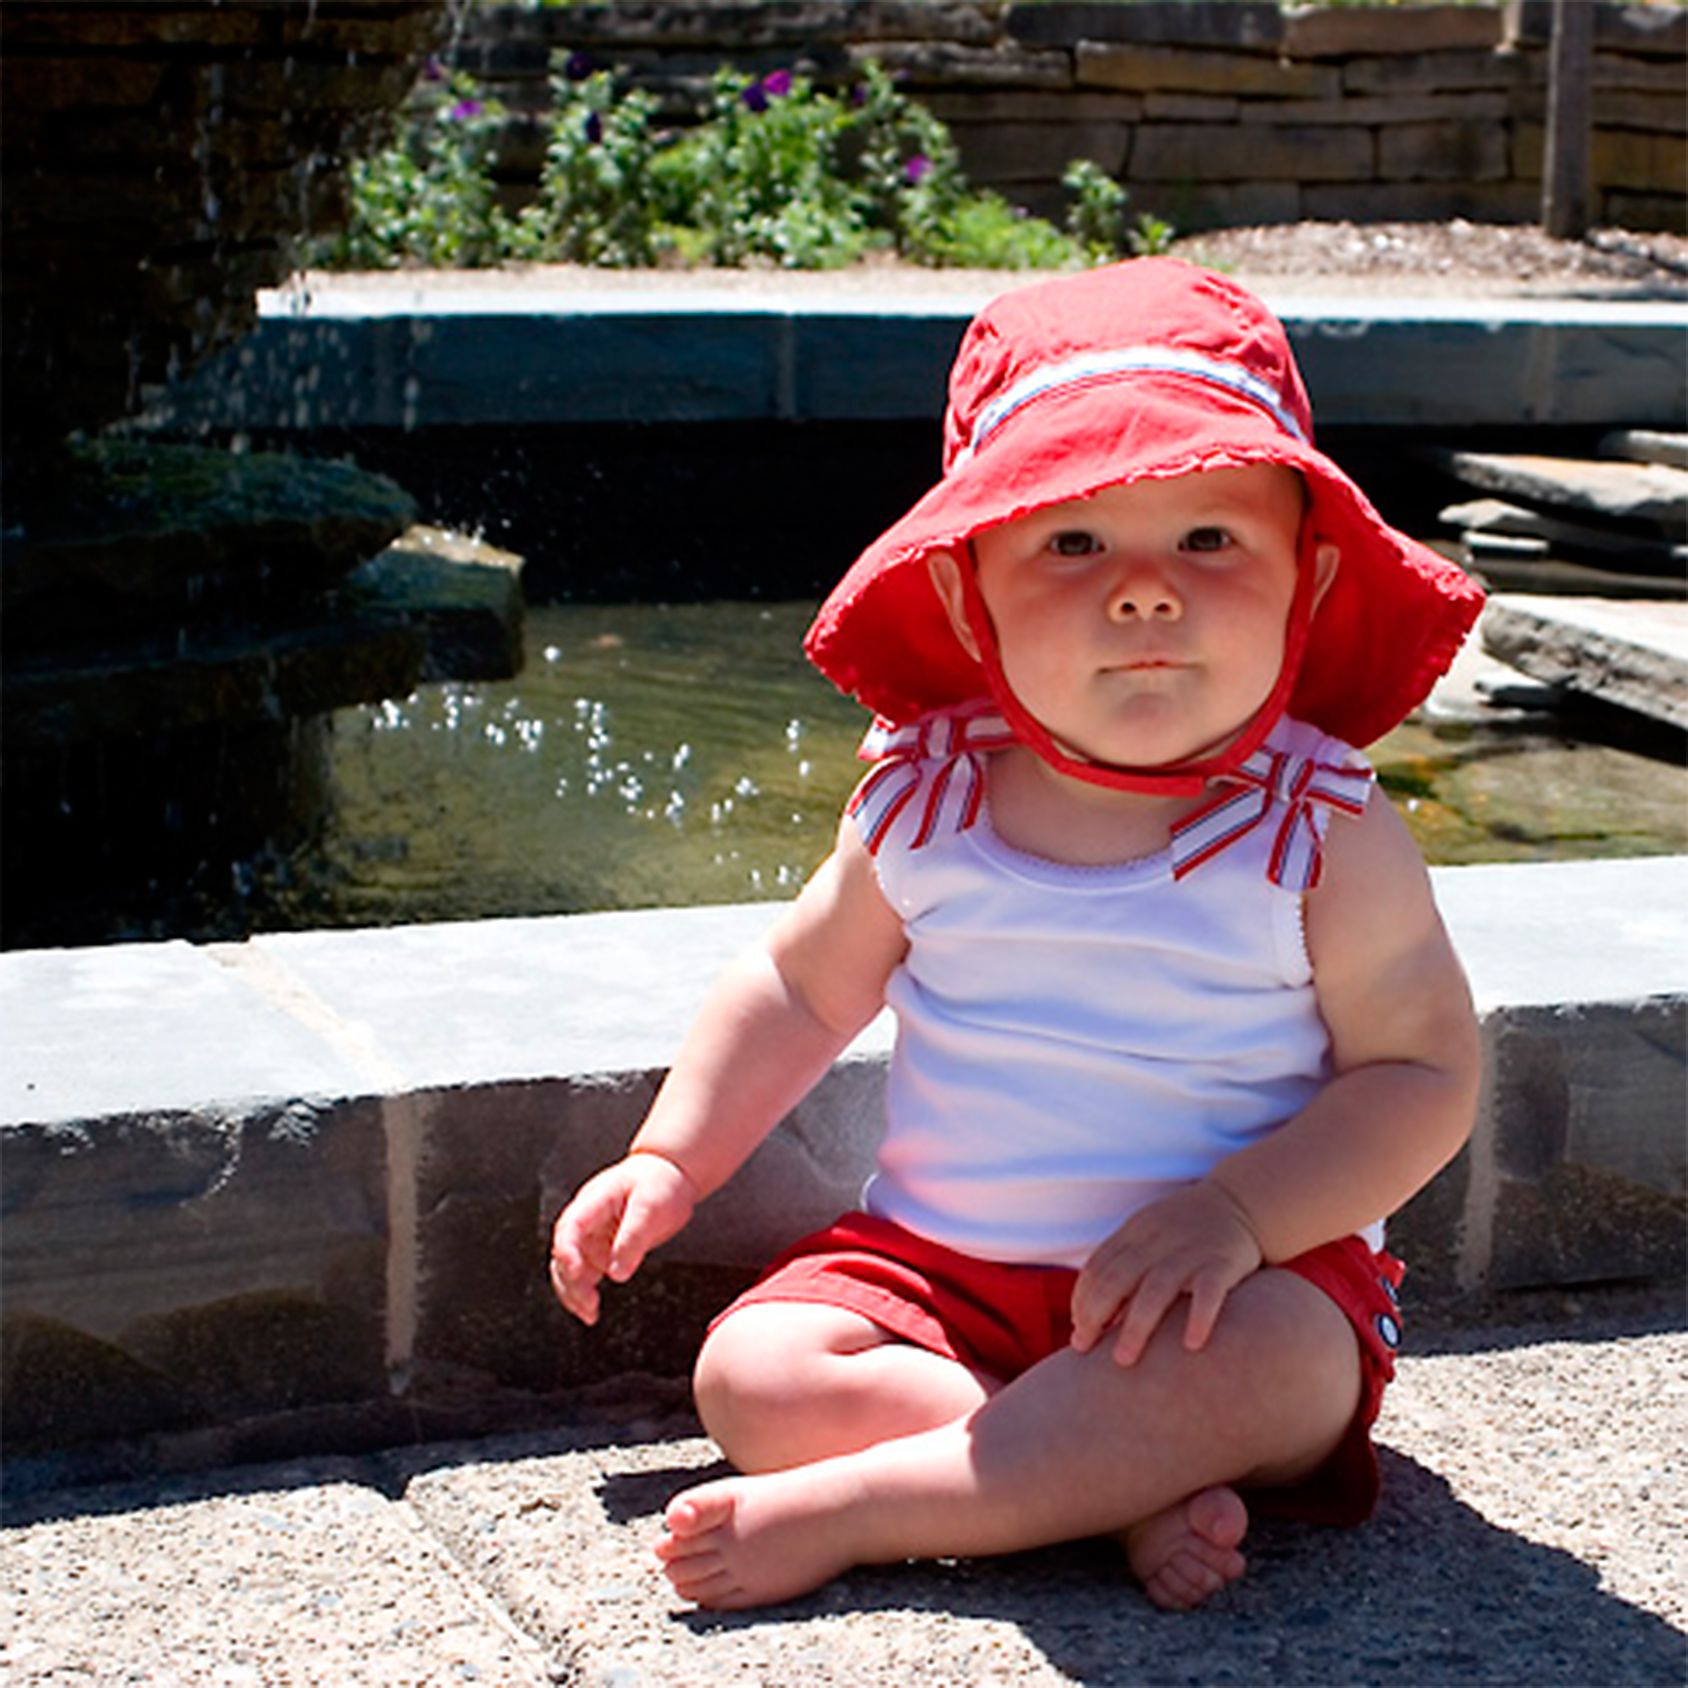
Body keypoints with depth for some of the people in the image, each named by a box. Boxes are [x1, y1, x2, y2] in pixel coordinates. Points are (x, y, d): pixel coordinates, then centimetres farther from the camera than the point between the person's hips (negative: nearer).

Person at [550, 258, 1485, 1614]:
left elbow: (1422, 1071, -9)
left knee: (1273, 1362, -36)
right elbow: (803, 991, 14)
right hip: (942, 1269, 3)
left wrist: (1237, 1210, -24)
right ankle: (1131, 1488, -26)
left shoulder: (1322, 835, -10)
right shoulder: (923, 803, -2)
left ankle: (849, 1510, -29)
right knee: (755, 1373, -20)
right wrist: (668, 1162, 6)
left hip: (1230, 1277, -3)